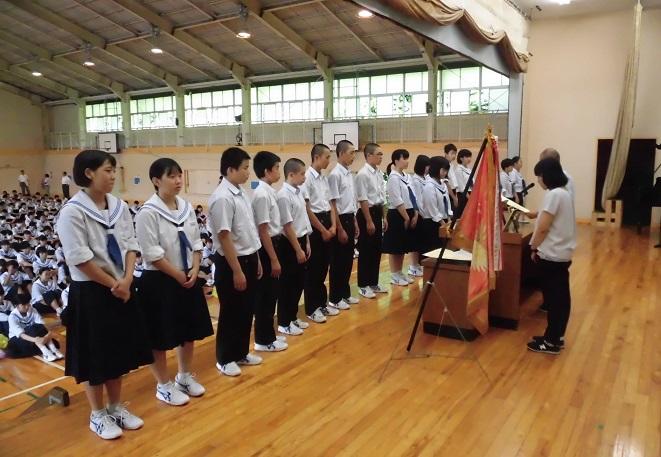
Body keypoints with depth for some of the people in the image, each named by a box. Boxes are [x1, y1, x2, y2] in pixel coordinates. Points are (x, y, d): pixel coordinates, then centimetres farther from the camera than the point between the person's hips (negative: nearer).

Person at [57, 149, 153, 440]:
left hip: (122, 289, 6)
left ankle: (116, 407, 33)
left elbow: (130, 244, 3)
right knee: (95, 356, 7)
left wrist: (127, 279, -11)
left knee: (118, 352, 16)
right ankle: (97, 415, 26)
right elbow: (79, 258, -17)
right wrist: (113, 284, -12)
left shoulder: (118, 206, 3)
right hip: (90, 292, -6)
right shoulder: (72, 211, -15)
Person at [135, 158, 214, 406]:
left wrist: (194, 271, -5)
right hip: (159, 282, -7)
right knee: (161, 338, 7)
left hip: (190, 279, 7)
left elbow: (196, 243, 7)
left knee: (189, 331, 18)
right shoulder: (148, 212, -17)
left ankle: (185, 376, 38)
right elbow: (152, 255, -18)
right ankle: (164, 385, 25)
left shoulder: (186, 206, 3)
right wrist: (179, 276, -14)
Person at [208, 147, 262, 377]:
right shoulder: (222, 198, -19)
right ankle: (225, 359, 23)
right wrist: (237, 271, -19)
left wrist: (256, 260, 17)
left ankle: (241, 352, 33)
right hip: (231, 262, -8)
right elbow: (224, 237, -20)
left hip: (248, 259, 9)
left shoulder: (241, 193, 8)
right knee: (231, 313, 6)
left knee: (246, 310, 17)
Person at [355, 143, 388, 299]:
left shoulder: (379, 173, 9)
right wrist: (369, 221, -17)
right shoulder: (363, 174, -16)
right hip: (367, 213, -8)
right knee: (366, 250, 2)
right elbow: (363, 200, -17)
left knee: (377, 249, 14)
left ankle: (373, 283, 26)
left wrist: (383, 217, 16)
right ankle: (364, 285, 14)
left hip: (377, 212, 8)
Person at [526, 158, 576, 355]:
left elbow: (543, 228, -21)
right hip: (562, 252, 10)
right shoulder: (564, 192, 12)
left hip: (551, 254, -10)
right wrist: (537, 214, 15)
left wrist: (534, 247, -8)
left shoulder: (553, 194, -19)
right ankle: (557, 337, 25)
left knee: (553, 298, -1)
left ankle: (551, 342, 8)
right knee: (561, 296, 14)